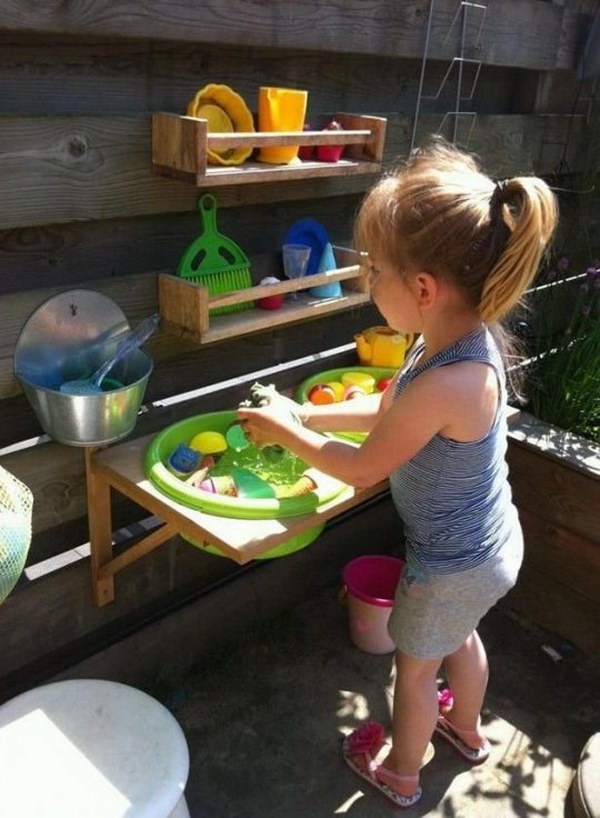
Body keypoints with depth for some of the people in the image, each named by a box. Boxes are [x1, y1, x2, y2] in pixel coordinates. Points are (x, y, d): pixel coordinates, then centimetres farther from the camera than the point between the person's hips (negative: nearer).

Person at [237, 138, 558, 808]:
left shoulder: (447, 384, -40)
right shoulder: (466, 337, -12)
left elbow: (362, 467, -24)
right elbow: (385, 408, 3)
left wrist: (285, 430, -10)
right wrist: (303, 415, 1)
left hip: (451, 564, -8)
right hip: (487, 545, 8)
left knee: (415, 665, 18)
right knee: (460, 635, 33)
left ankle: (399, 773, 47)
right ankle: (465, 729, 62)